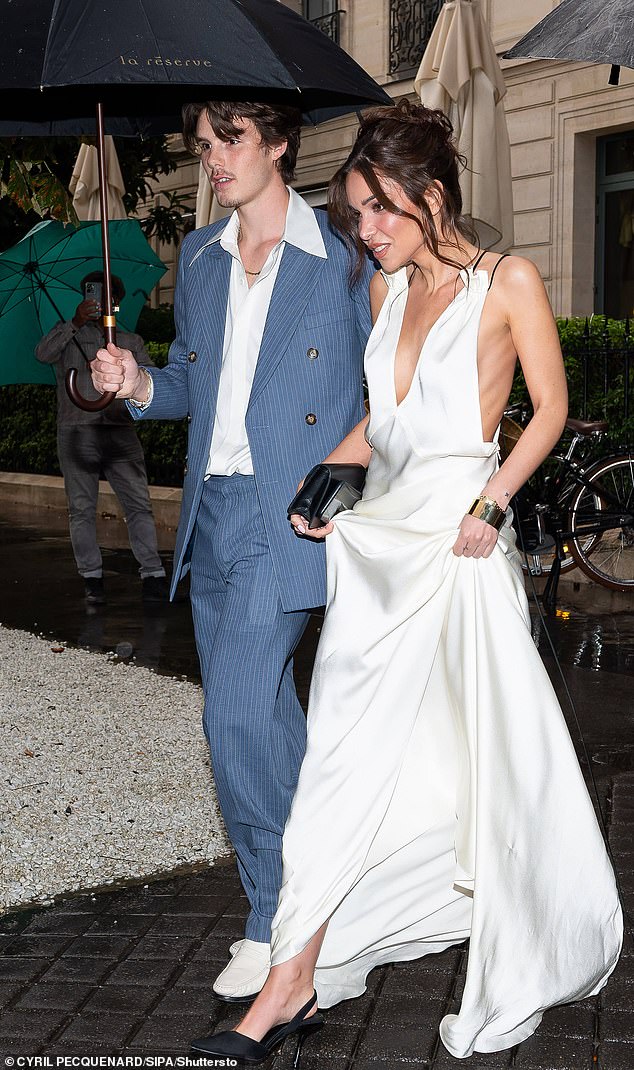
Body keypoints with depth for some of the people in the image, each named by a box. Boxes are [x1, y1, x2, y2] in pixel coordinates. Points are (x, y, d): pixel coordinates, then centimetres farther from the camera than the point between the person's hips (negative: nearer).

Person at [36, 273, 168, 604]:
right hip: (76, 433, -1)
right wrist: (76, 323, -15)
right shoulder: (67, 336, 14)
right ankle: (91, 577, 6)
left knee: (138, 504, -7)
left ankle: (152, 574, -7)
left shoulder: (130, 341, 20)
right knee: (82, 509, 0)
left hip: (120, 432, 1)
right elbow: (43, 353, -7)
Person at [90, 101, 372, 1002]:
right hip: (211, 510, 7)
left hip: (287, 517, -7)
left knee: (237, 714, -13)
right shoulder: (199, 257, 14)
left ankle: (278, 924, 4)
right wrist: (140, 384, -1)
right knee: (260, 714, 12)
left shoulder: (345, 260, -4)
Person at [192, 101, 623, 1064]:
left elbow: (551, 408, -1)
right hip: (380, 529, 6)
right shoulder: (389, 290, 16)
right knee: (344, 742, -1)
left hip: (458, 537, -5)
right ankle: (294, 983, 2)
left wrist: (490, 502, -13)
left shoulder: (509, 282, -2)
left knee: (484, 749, 1)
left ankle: (525, 960, 23)